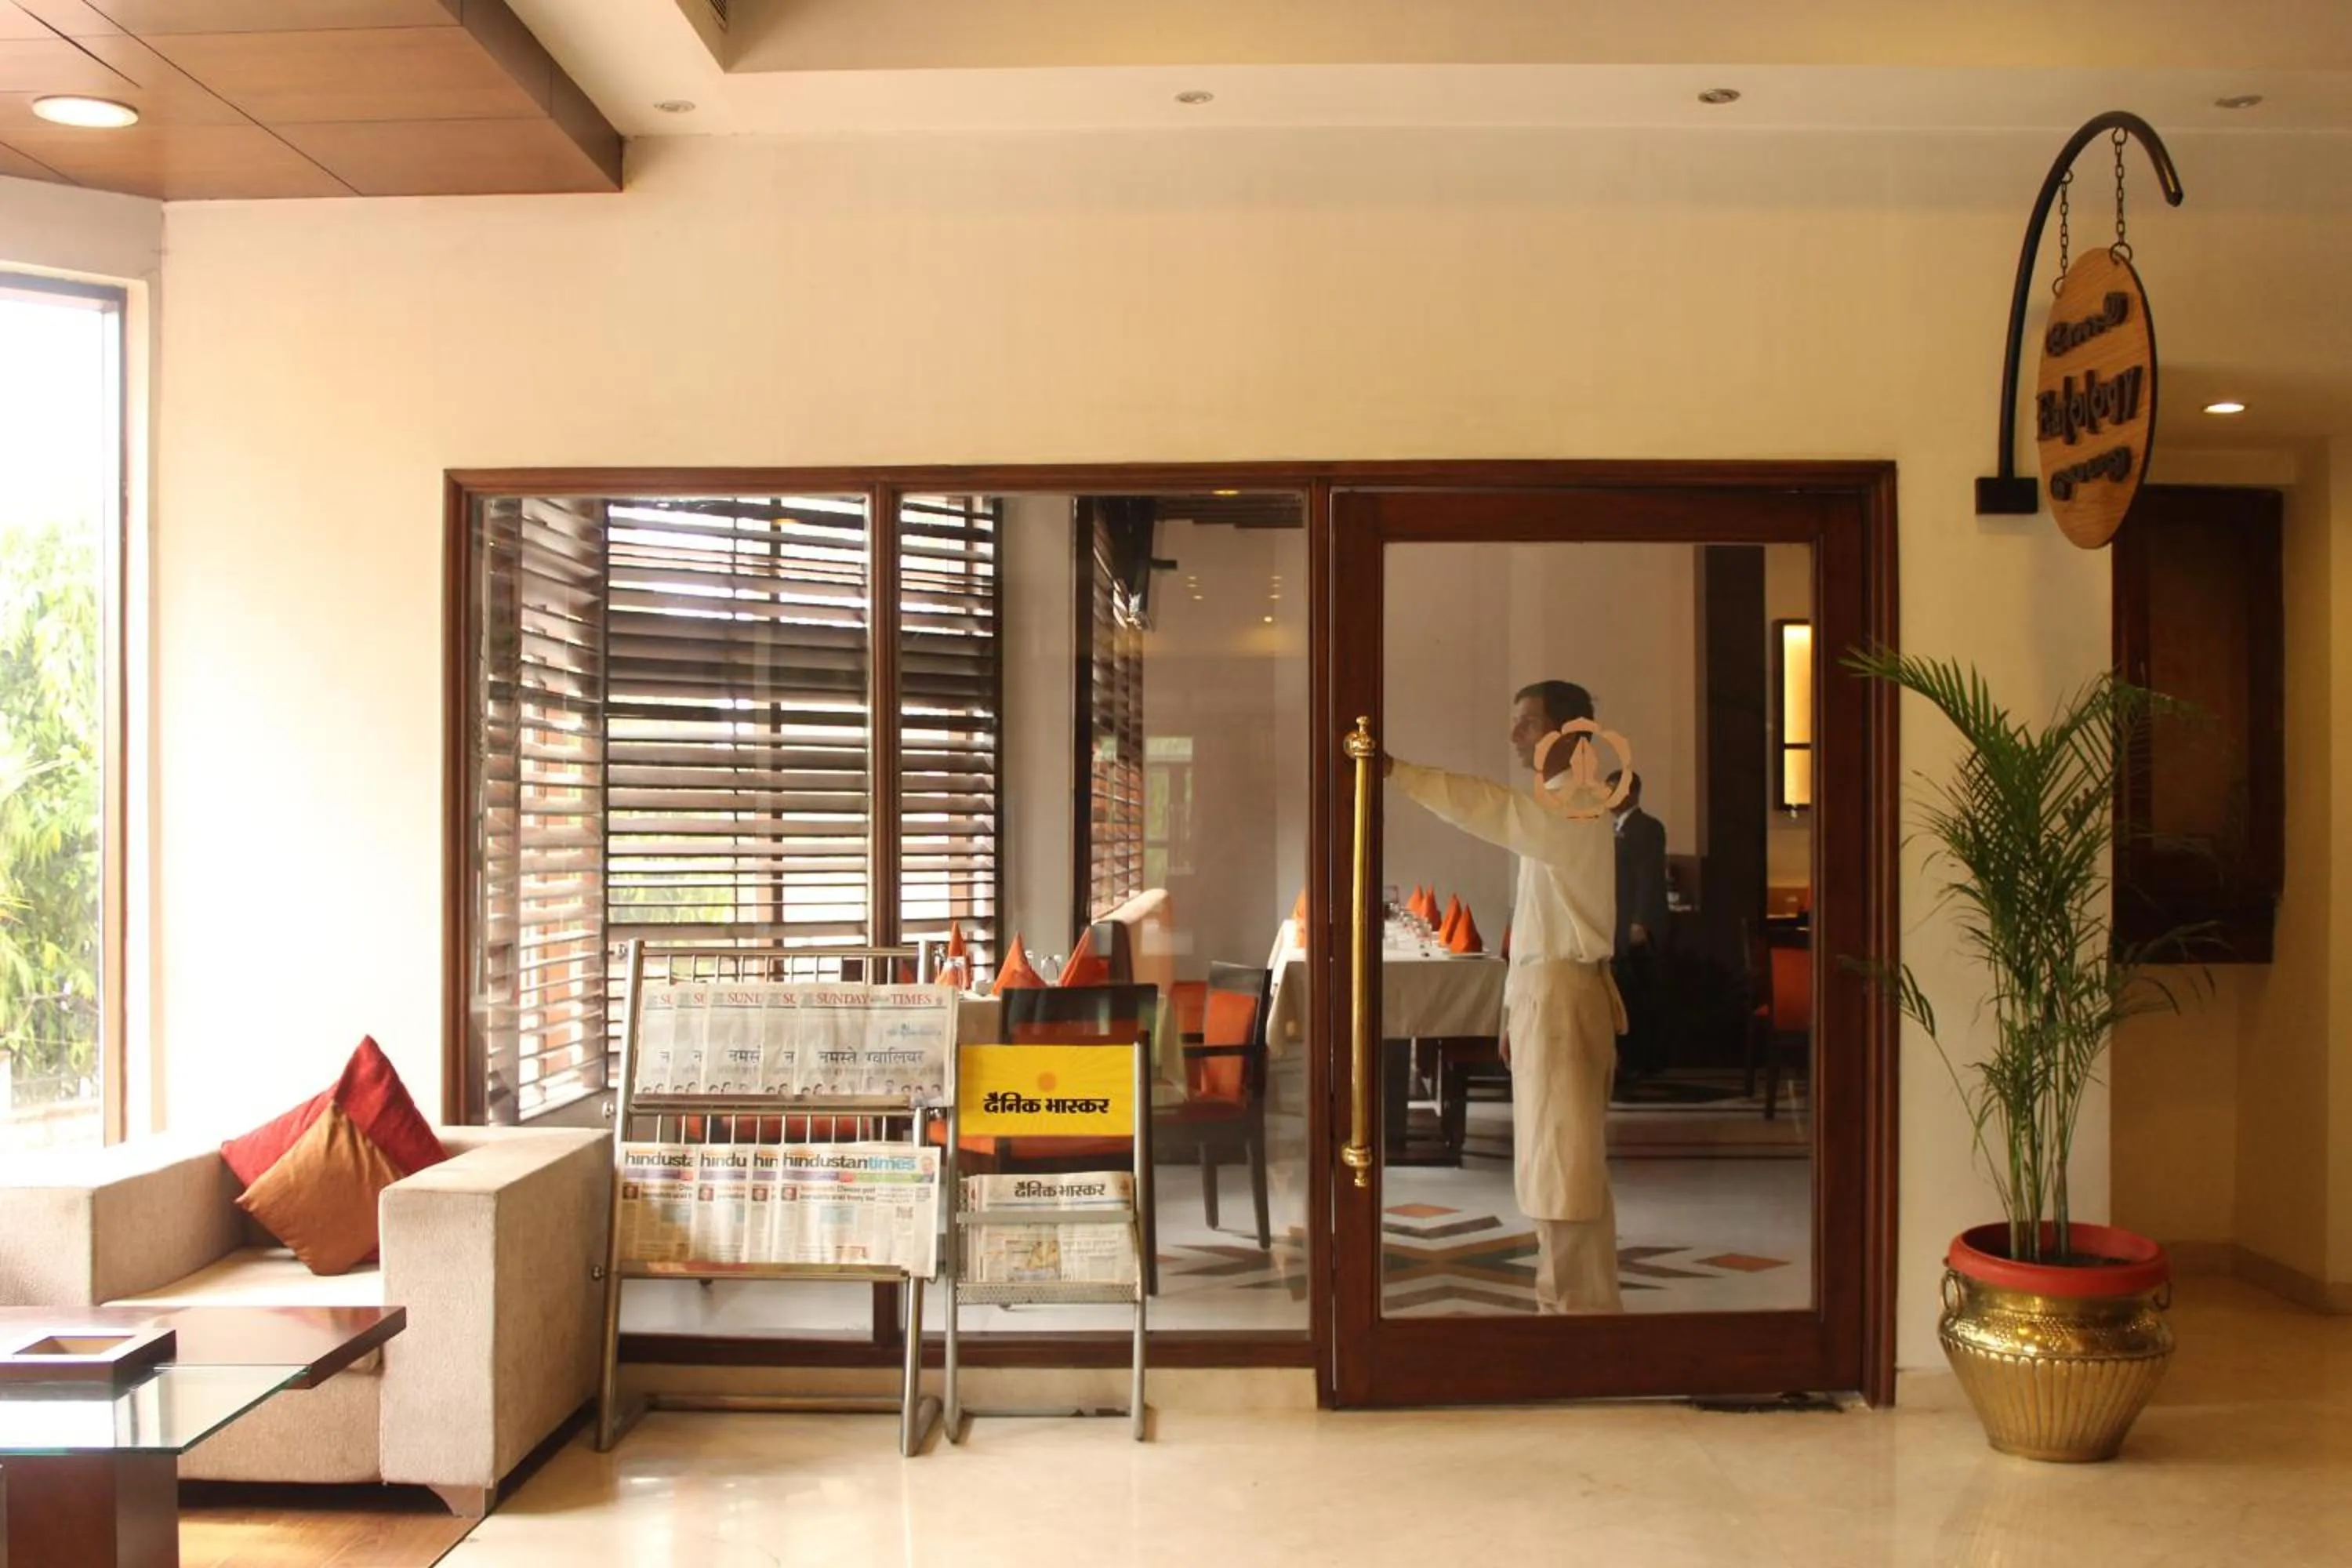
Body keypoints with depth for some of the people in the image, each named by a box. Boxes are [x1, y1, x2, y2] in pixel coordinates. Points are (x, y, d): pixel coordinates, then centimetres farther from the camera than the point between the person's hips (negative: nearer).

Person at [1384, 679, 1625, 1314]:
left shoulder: (1573, 810, -15)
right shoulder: (1554, 809, 17)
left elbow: (1491, 808, -31)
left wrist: (1395, 770, -34)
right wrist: (1516, 1010, 18)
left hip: (1562, 995, -10)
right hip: (1543, 992, 10)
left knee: (1566, 1164, -5)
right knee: (1550, 1162, 15)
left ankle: (1588, 1307, 3)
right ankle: (1565, 1297, 24)